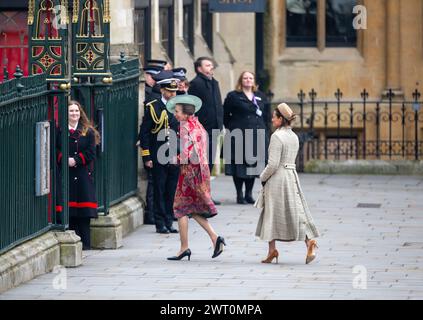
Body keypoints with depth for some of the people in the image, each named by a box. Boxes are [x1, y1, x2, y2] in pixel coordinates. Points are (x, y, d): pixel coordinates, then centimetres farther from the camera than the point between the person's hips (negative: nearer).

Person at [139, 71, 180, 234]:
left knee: (172, 191, 5)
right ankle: (160, 223, 4)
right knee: (159, 190, 0)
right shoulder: (152, 108, -2)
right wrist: (147, 157, -8)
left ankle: (169, 222, 12)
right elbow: (144, 133, -3)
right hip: (158, 158, -4)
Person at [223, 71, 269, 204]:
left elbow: (265, 115, 19)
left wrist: (264, 131, 9)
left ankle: (249, 194, 13)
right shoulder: (233, 96, 2)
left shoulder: (260, 97, 15)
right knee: (239, 164, -5)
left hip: (257, 136, 4)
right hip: (239, 136, -4)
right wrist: (232, 129, -3)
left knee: (253, 164, 5)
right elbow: (225, 116, 2)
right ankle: (239, 195, 0)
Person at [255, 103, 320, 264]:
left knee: (271, 213, 4)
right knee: (296, 210, 7)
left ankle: (272, 249, 7)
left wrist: (263, 177, -3)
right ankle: (309, 241, -11)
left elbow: (273, 164, -19)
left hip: (277, 177, -7)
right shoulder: (294, 137, 11)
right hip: (292, 176, 7)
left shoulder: (277, 136, -14)